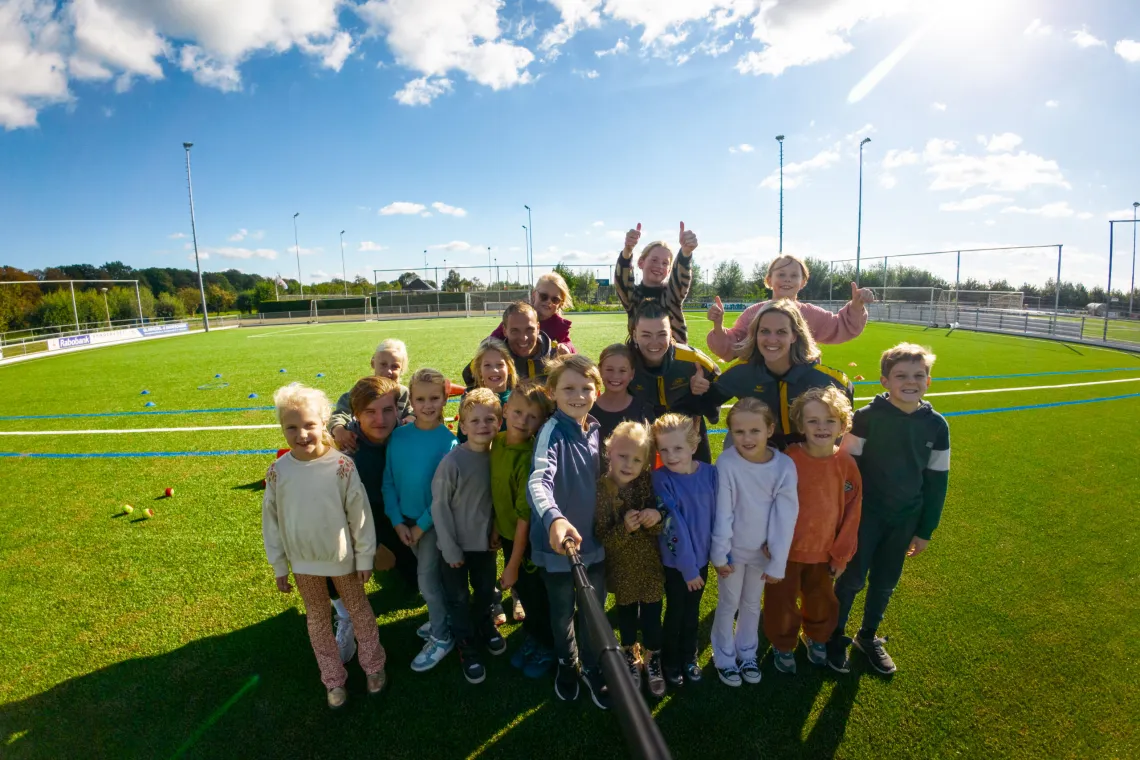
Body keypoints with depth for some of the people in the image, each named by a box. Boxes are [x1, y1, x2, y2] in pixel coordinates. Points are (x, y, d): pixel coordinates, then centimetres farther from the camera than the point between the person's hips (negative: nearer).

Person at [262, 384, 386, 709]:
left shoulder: (341, 466, -20)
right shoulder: (278, 472, -12)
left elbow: (360, 514, -12)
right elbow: (271, 521, -1)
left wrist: (364, 558, -7)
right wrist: (279, 566, 4)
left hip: (342, 557, -2)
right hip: (303, 561, 2)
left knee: (358, 610, 17)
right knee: (317, 618, 18)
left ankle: (373, 665, 39)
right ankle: (334, 680, 38)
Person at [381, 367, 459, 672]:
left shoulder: (448, 441, -19)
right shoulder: (398, 436, -8)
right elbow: (389, 481, -4)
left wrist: (422, 525, -14)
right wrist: (397, 521, -8)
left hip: (435, 520, -4)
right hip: (406, 520, 4)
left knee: (427, 578, 3)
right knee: (431, 574, 20)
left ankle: (441, 638, 24)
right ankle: (441, 619, 42)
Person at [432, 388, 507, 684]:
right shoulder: (452, 462, -24)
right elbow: (440, 507, -17)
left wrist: (496, 531, -1)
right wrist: (450, 549, -13)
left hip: (485, 540, 4)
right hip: (457, 544, -4)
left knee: (486, 590, 23)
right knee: (459, 598, 14)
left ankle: (484, 624, 52)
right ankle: (467, 648, 36)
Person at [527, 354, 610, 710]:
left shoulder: (596, 430, -2)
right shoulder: (552, 431, -21)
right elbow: (538, 480, -37)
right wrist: (553, 518, -55)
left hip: (595, 539, 4)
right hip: (559, 541, -4)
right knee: (563, 611, 19)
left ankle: (591, 667, 45)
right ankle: (567, 664, 47)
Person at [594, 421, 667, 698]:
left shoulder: (649, 484, -13)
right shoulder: (601, 490, -19)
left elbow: (661, 527, -6)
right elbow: (602, 537, -18)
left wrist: (657, 519, -28)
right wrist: (624, 528, -35)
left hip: (651, 564, 1)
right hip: (622, 567, -1)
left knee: (652, 616, 12)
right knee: (626, 615, 20)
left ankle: (652, 660, 39)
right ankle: (630, 658, 46)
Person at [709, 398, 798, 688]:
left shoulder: (785, 466, -18)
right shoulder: (726, 463, -23)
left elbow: (785, 518, -13)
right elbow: (722, 513, -16)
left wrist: (777, 563, -10)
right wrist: (720, 554, -10)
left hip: (763, 551, 2)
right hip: (733, 548, -2)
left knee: (752, 604, 22)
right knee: (728, 604, 16)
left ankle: (747, 654, 44)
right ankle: (724, 658, 37)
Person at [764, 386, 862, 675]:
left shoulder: (847, 464, -13)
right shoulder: (788, 461, -21)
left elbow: (852, 512, -4)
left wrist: (842, 553, 1)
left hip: (825, 551, 3)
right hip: (786, 549, -3)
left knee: (822, 600, 24)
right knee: (782, 601, 15)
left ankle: (817, 638, 53)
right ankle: (783, 645, 42)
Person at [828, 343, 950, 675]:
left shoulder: (937, 425, -5)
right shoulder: (866, 417, -16)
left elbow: (937, 481, 3)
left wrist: (925, 529, 6)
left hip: (905, 519, 4)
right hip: (865, 514, -3)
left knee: (885, 583, 17)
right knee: (852, 579, 6)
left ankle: (868, 637, 39)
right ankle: (835, 636, 28)